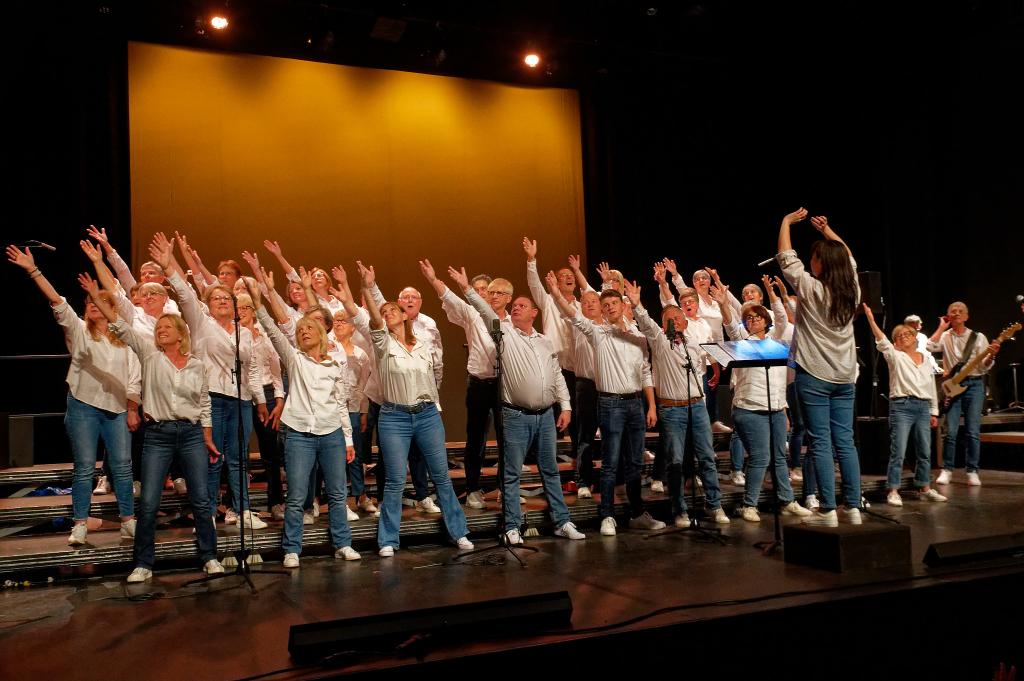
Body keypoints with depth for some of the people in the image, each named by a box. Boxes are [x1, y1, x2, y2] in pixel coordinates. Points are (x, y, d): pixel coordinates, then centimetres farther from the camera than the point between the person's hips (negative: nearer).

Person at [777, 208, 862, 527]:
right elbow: (848, 258, 24)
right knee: (845, 442, 8)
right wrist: (827, 230, 27)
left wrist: (786, 222, 9)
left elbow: (786, 258, -2)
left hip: (814, 376, -6)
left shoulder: (811, 289, -11)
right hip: (845, 376, 6)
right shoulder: (852, 290, 5)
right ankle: (853, 507, 10)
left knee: (821, 443, -3)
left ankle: (828, 510, -2)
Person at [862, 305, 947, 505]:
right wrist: (870, 318, -29)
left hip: (923, 407, 5)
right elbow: (881, 341, -16)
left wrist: (934, 412, 16)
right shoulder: (896, 357, 2)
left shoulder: (926, 359, 16)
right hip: (901, 406, -5)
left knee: (925, 451, 10)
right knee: (898, 452, -7)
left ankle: (924, 488, 22)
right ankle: (893, 491, -3)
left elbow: (932, 386, 18)